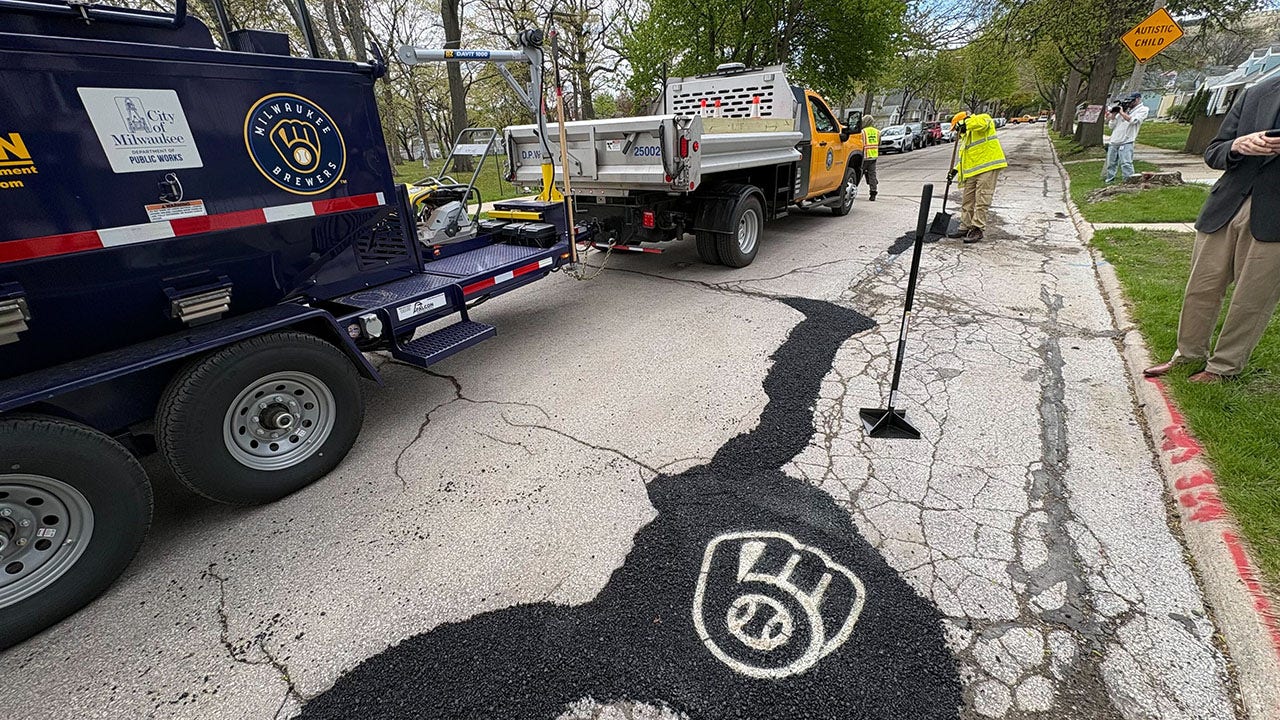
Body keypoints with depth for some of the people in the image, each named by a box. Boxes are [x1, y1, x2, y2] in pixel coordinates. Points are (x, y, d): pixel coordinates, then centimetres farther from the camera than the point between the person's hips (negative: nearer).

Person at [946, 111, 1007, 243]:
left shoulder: (981, 122, -1)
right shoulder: (965, 136, 24)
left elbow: (983, 120, -27)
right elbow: (963, 157, 25)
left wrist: (965, 123, -18)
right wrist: (956, 170, 13)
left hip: (988, 167, -9)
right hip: (972, 172, 9)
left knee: (981, 200, -8)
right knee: (967, 200, 11)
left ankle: (978, 229, -5)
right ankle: (966, 227, 20)